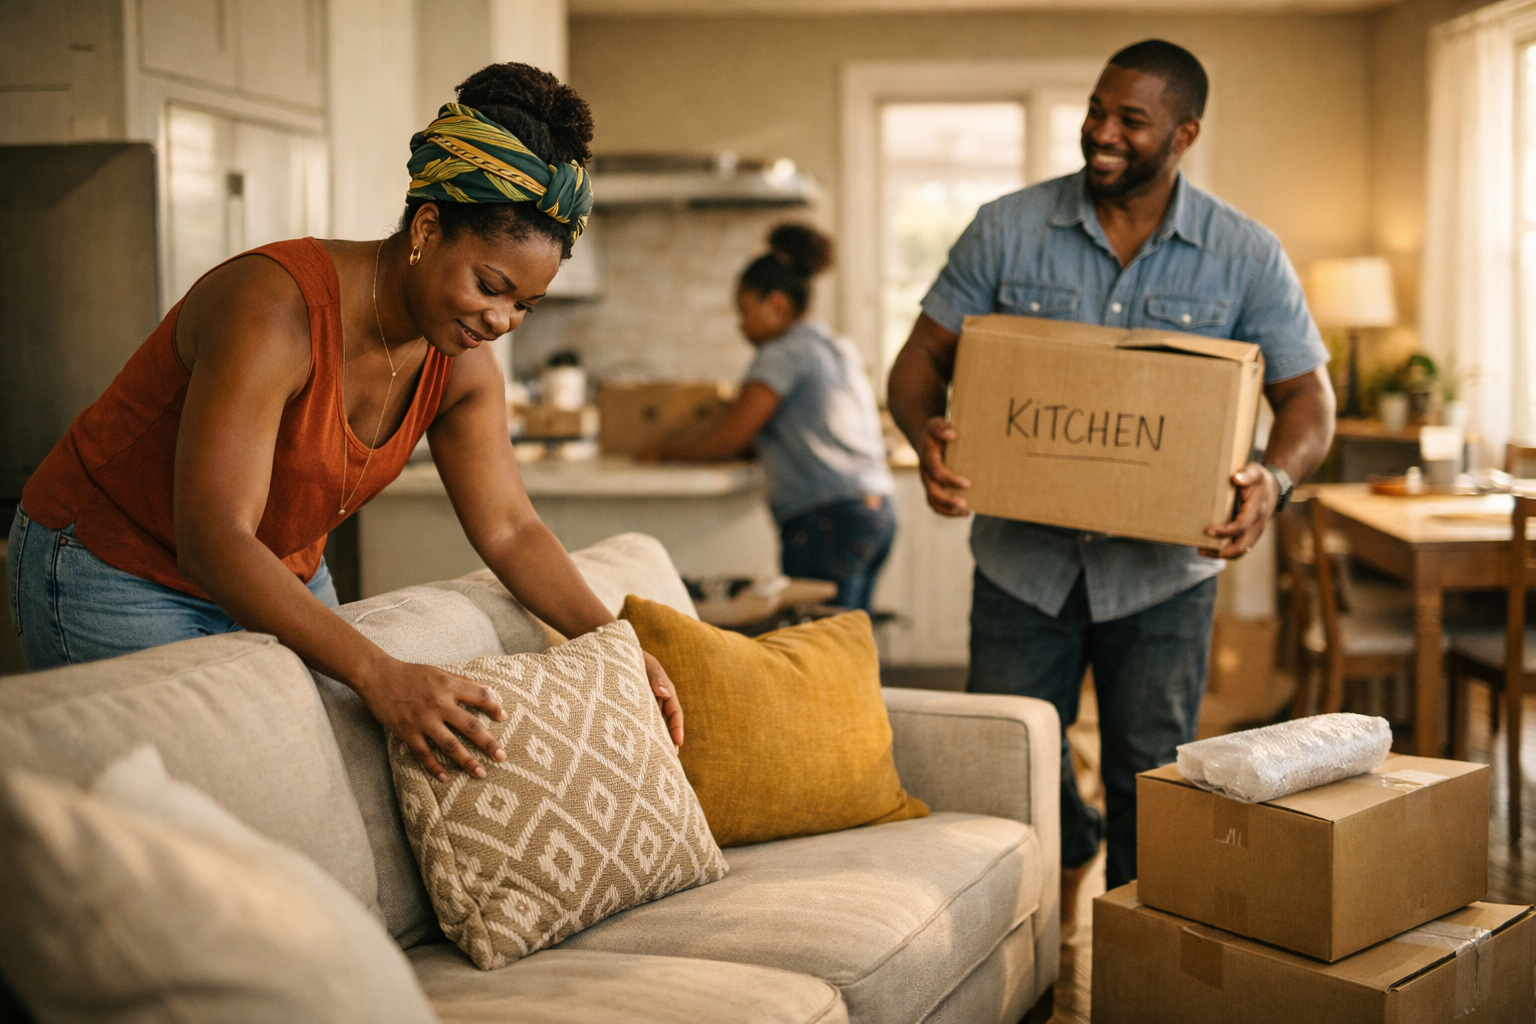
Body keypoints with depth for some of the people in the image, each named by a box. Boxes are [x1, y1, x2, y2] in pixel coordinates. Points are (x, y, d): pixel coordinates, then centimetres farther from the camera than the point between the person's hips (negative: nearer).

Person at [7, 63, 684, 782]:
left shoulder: (460, 365, -7)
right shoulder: (275, 308, -31)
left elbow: (509, 529, -1)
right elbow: (214, 541, -38)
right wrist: (377, 674, -47)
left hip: (279, 580, 7)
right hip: (112, 579, -7)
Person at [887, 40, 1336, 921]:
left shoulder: (1246, 256, -3)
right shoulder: (1008, 230, -2)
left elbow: (1308, 395, 0)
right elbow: (925, 355, 0)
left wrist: (1277, 478, -22)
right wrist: (926, 435, -22)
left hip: (1163, 567, -1)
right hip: (1024, 553, 1)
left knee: (1151, 780, 8)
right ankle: (1058, 901, 39)